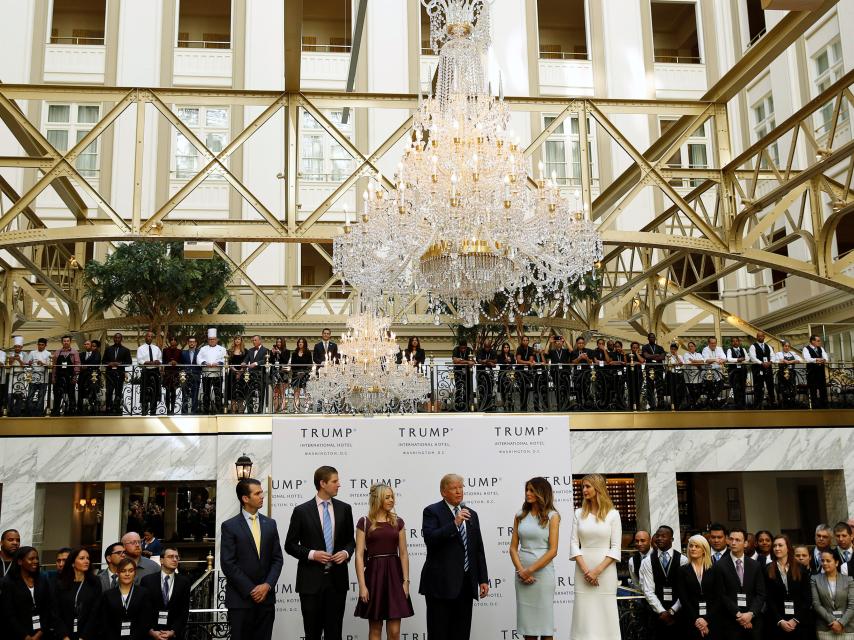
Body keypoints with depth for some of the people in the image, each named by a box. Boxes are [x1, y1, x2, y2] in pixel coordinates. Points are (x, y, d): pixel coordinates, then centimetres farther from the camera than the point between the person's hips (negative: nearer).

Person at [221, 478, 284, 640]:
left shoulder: (270, 524, 9)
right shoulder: (229, 526, -4)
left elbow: (277, 559, 8)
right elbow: (228, 564, -9)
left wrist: (267, 585, -7)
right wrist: (251, 590, -11)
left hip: (266, 597, 3)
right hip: (240, 599, -3)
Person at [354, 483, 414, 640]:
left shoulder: (398, 522, 7)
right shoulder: (364, 522, -2)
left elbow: (403, 553, 7)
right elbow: (359, 555, -5)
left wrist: (406, 580, -1)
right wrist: (362, 585, -11)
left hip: (394, 574, 2)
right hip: (374, 574, -2)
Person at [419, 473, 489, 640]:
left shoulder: (472, 514, 15)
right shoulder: (432, 512, -2)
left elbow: (478, 550, 15)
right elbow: (430, 539, -18)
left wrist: (483, 579, 10)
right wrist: (454, 523, -22)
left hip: (466, 583, 5)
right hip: (441, 583, -5)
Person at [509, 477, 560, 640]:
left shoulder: (552, 516, -3)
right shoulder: (520, 516, 8)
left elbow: (553, 550, -8)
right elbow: (513, 547, 6)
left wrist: (530, 570, -12)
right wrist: (521, 570, -8)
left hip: (543, 572, -3)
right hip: (522, 573, 4)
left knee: (544, 619, 2)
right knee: (527, 619, 7)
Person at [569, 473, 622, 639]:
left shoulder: (613, 514, 0)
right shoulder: (579, 513, 8)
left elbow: (615, 547, -3)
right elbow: (574, 544, 3)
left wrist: (598, 570, -12)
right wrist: (585, 570, -9)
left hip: (605, 568, -2)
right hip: (583, 568, 2)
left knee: (605, 612, 0)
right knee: (584, 612, 1)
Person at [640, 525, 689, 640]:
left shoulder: (683, 560, -1)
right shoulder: (647, 562, 1)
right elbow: (648, 591, -3)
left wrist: (672, 611, -10)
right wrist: (662, 612, -11)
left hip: (679, 612, -1)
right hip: (657, 613, 1)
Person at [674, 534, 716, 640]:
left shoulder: (713, 570, 5)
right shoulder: (682, 570, 4)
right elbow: (683, 598, -2)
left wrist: (707, 619, -10)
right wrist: (696, 619, -11)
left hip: (711, 620, 0)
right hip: (690, 621, 0)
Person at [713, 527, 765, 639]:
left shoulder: (755, 565, 8)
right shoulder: (720, 566, -1)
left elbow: (761, 594, 4)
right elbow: (721, 595, -5)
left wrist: (751, 613, -10)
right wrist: (738, 614, -12)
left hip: (753, 620, 2)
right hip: (730, 621, -2)